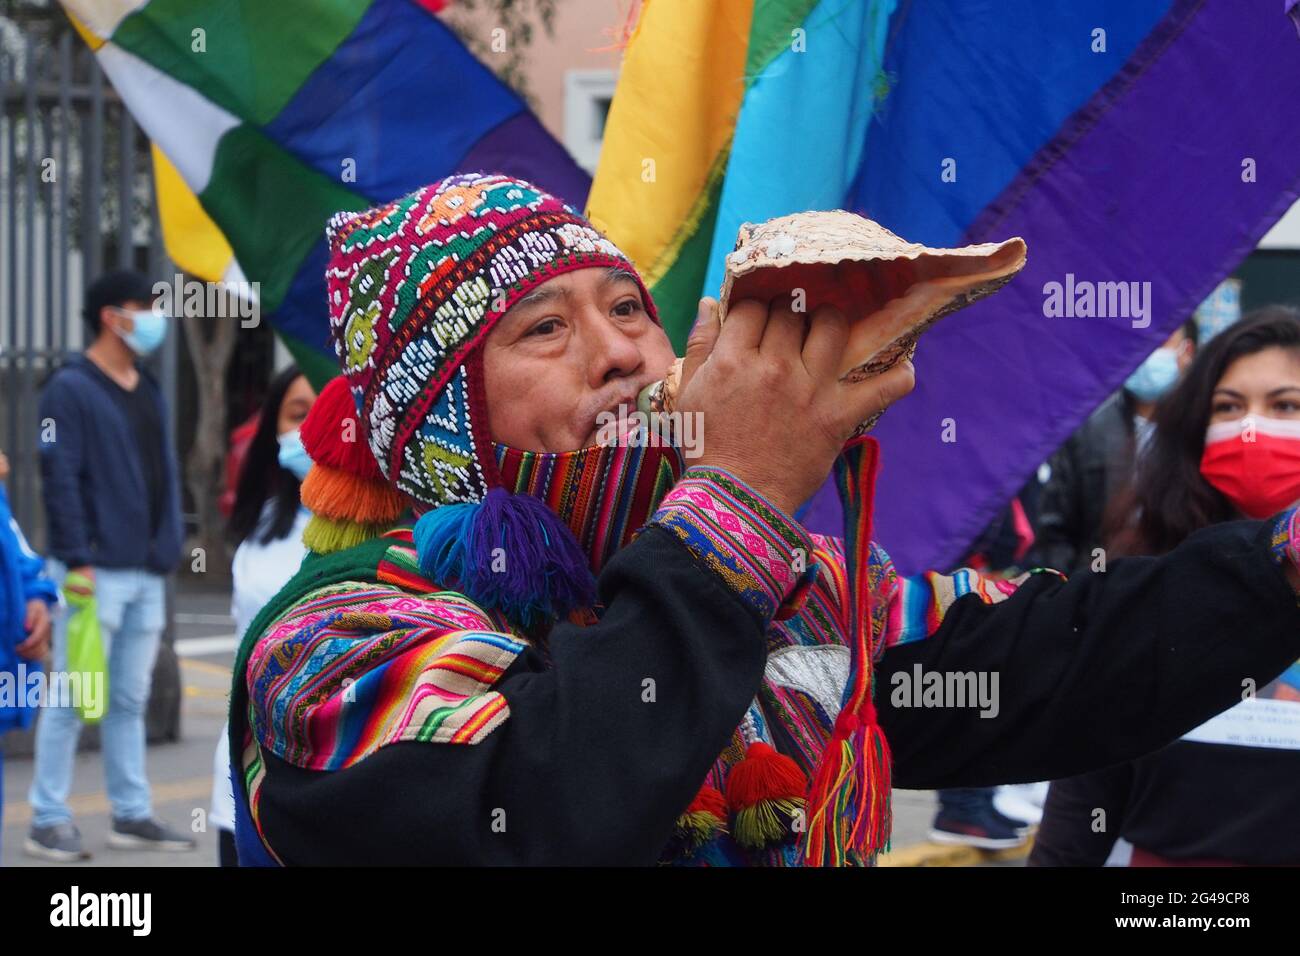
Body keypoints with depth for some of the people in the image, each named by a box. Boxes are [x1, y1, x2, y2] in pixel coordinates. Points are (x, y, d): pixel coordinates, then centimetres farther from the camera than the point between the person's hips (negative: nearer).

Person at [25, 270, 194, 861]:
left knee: (130, 700, 11)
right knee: (74, 698, -5)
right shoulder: (70, 390, -7)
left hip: (148, 574, 7)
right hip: (96, 572, -7)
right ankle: (48, 821, 0)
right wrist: (78, 560, -18)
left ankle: (132, 816, 17)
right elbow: (59, 479, -13)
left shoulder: (149, 393, 16)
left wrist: (168, 550, 13)